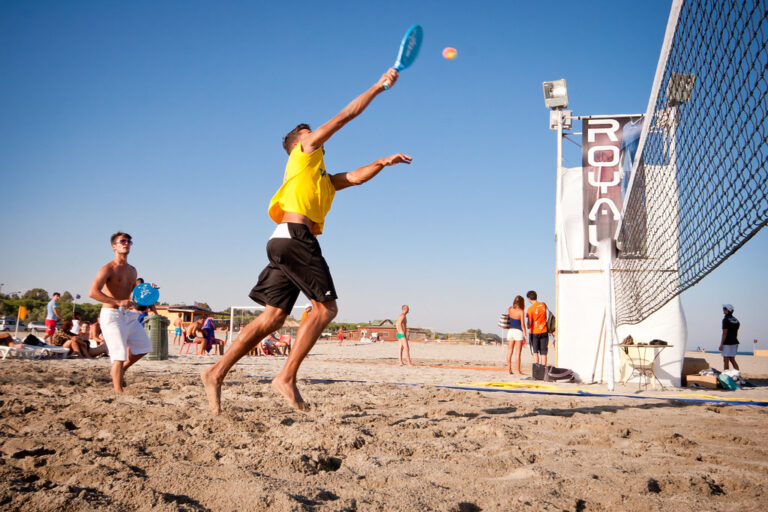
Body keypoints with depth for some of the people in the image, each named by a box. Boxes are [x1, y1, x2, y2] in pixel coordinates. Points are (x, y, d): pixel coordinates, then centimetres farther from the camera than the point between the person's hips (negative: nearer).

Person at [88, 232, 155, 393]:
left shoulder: (132, 270, 15)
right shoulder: (108, 269, -9)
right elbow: (93, 292, -20)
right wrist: (118, 302, -26)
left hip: (129, 316, 8)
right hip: (111, 315, -8)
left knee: (144, 346, 12)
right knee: (119, 355, -10)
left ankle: (119, 370, 30)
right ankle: (119, 392, -3)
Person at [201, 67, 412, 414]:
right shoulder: (305, 149, 12)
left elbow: (354, 177, 26)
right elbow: (345, 115, 12)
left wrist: (382, 162, 12)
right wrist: (379, 86, 19)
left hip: (287, 242, 9)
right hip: (295, 235, -9)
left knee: (274, 317, 2)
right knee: (325, 307, -9)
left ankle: (217, 373, -1)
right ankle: (287, 377, -14)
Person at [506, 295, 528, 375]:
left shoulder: (510, 309, 2)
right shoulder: (521, 312, -12)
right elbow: (522, 325, -12)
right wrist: (525, 335, -5)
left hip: (510, 331, 5)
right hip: (518, 332, -5)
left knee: (509, 352, 8)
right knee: (517, 353, -1)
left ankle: (509, 369, 9)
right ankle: (518, 370, 1)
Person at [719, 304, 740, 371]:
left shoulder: (726, 320, -13)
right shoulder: (736, 320, 11)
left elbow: (725, 333, -17)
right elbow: (736, 332, 15)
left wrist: (721, 344, -15)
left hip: (727, 343, -8)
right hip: (734, 342, 8)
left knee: (726, 360, -2)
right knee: (732, 360, 15)